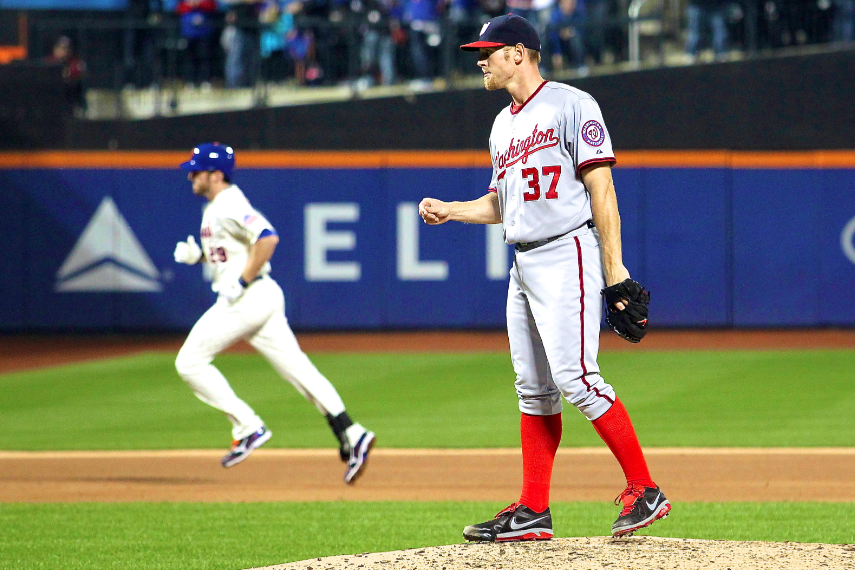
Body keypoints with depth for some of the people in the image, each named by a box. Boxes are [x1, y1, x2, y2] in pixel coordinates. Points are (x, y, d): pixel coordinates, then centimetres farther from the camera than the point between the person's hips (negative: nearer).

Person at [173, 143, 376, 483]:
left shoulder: (228, 207, -14)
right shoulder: (217, 207, 18)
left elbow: (267, 238, -27)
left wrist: (241, 282, -22)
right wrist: (198, 254, 11)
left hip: (247, 298, -10)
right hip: (260, 299, 10)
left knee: (190, 362, -4)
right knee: (296, 368, 4)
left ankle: (248, 427, -5)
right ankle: (351, 435, -5)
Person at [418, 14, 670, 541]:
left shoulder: (570, 105, -7)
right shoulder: (503, 126, 19)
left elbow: (601, 189, -12)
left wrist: (615, 268, -18)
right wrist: (448, 210, 11)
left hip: (568, 255, -9)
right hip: (524, 265, 9)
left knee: (574, 376, -16)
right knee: (534, 389, 7)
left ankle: (646, 490, -10)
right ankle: (533, 513, 9)